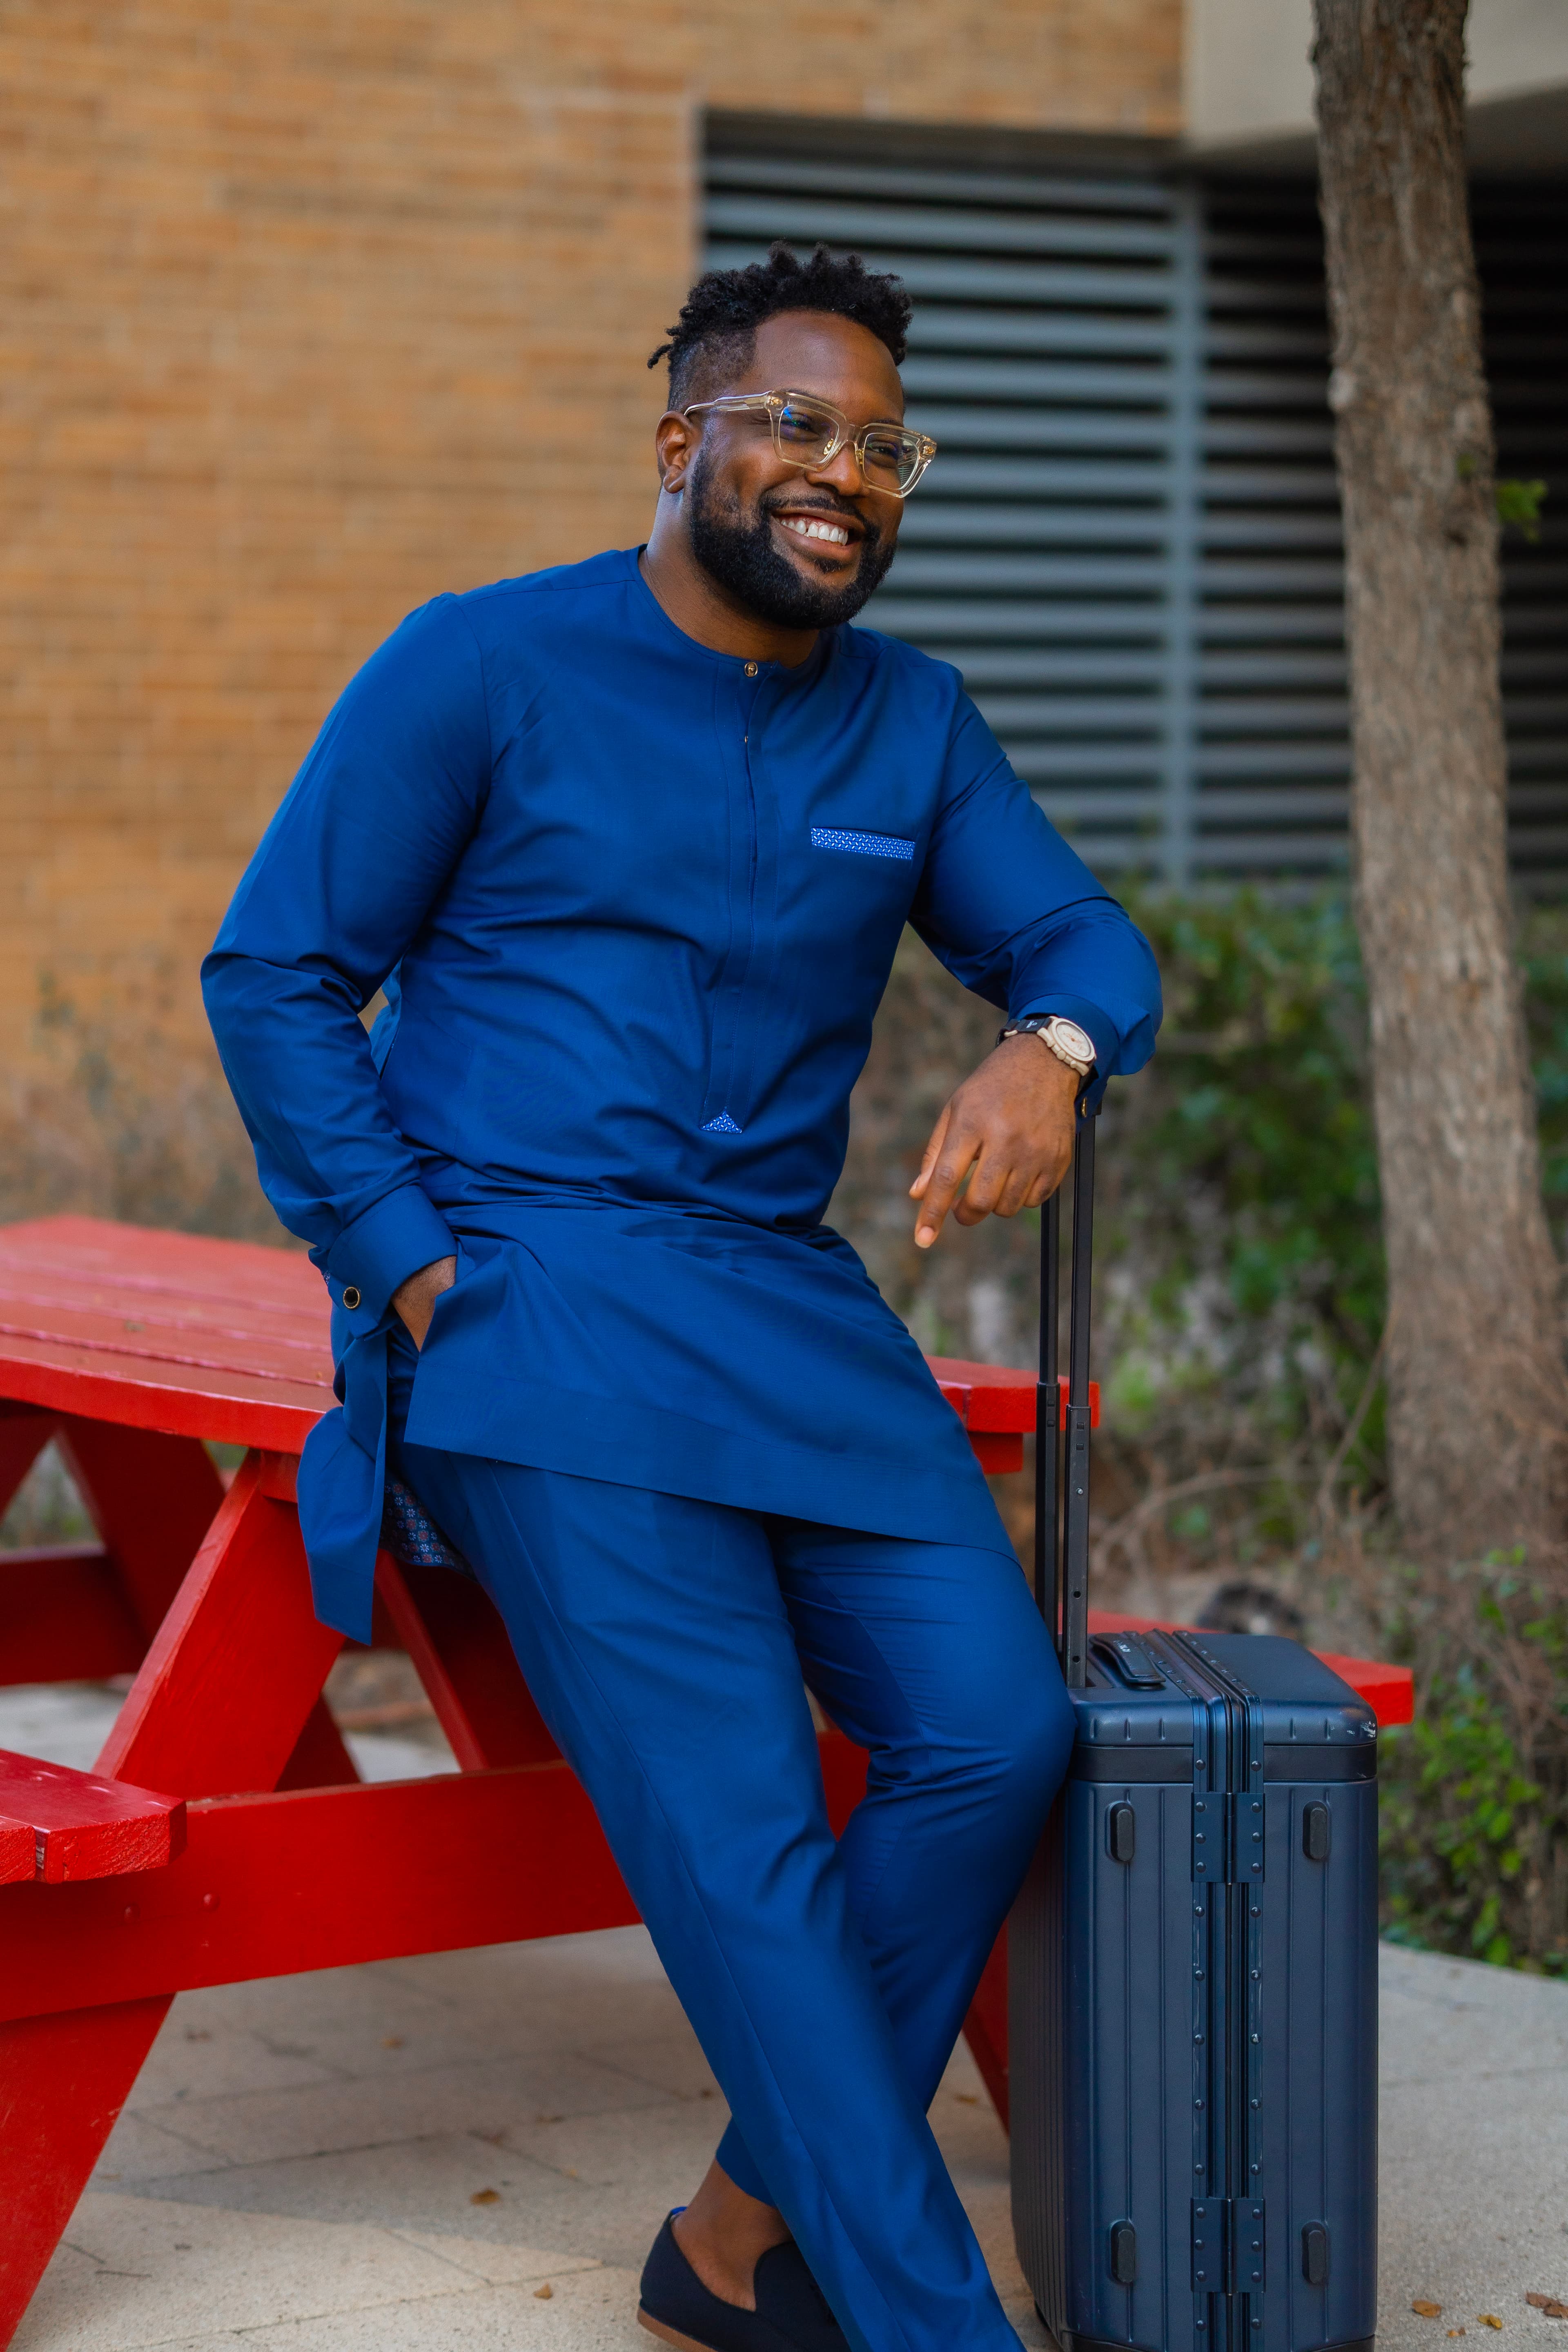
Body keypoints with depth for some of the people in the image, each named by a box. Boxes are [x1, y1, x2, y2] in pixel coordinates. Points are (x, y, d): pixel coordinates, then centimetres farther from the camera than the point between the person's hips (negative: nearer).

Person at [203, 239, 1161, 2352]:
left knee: (996, 1726, -12)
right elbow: (274, 975, 0)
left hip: (787, 1299, 6)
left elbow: (1085, 940, 14)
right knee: (735, 1822, -18)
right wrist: (423, 1280, -9)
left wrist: (1047, 1052, -12)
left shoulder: (912, 723, 14)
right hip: (526, 1289, -5)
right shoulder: (482, 668, -1)